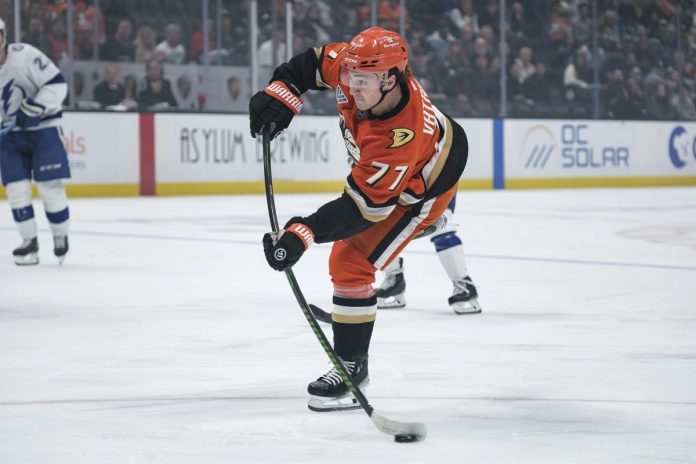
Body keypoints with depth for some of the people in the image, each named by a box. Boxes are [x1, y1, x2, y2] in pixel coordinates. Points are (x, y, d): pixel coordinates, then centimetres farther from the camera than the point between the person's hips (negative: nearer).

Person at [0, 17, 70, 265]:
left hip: (43, 126, -4)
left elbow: (57, 84, -17)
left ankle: (60, 235, 11)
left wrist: (36, 106, -26)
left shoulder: (25, 56, -19)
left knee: (50, 184, -7)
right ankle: (29, 241, 6)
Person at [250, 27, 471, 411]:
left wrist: (303, 234, -49)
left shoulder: (399, 138, -46)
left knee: (351, 263, -16)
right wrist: (281, 92, -22)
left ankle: (352, 366, -5)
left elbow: (364, 203, -42)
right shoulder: (356, 67, -30)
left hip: (418, 187, -8)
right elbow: (315, 62, -9)